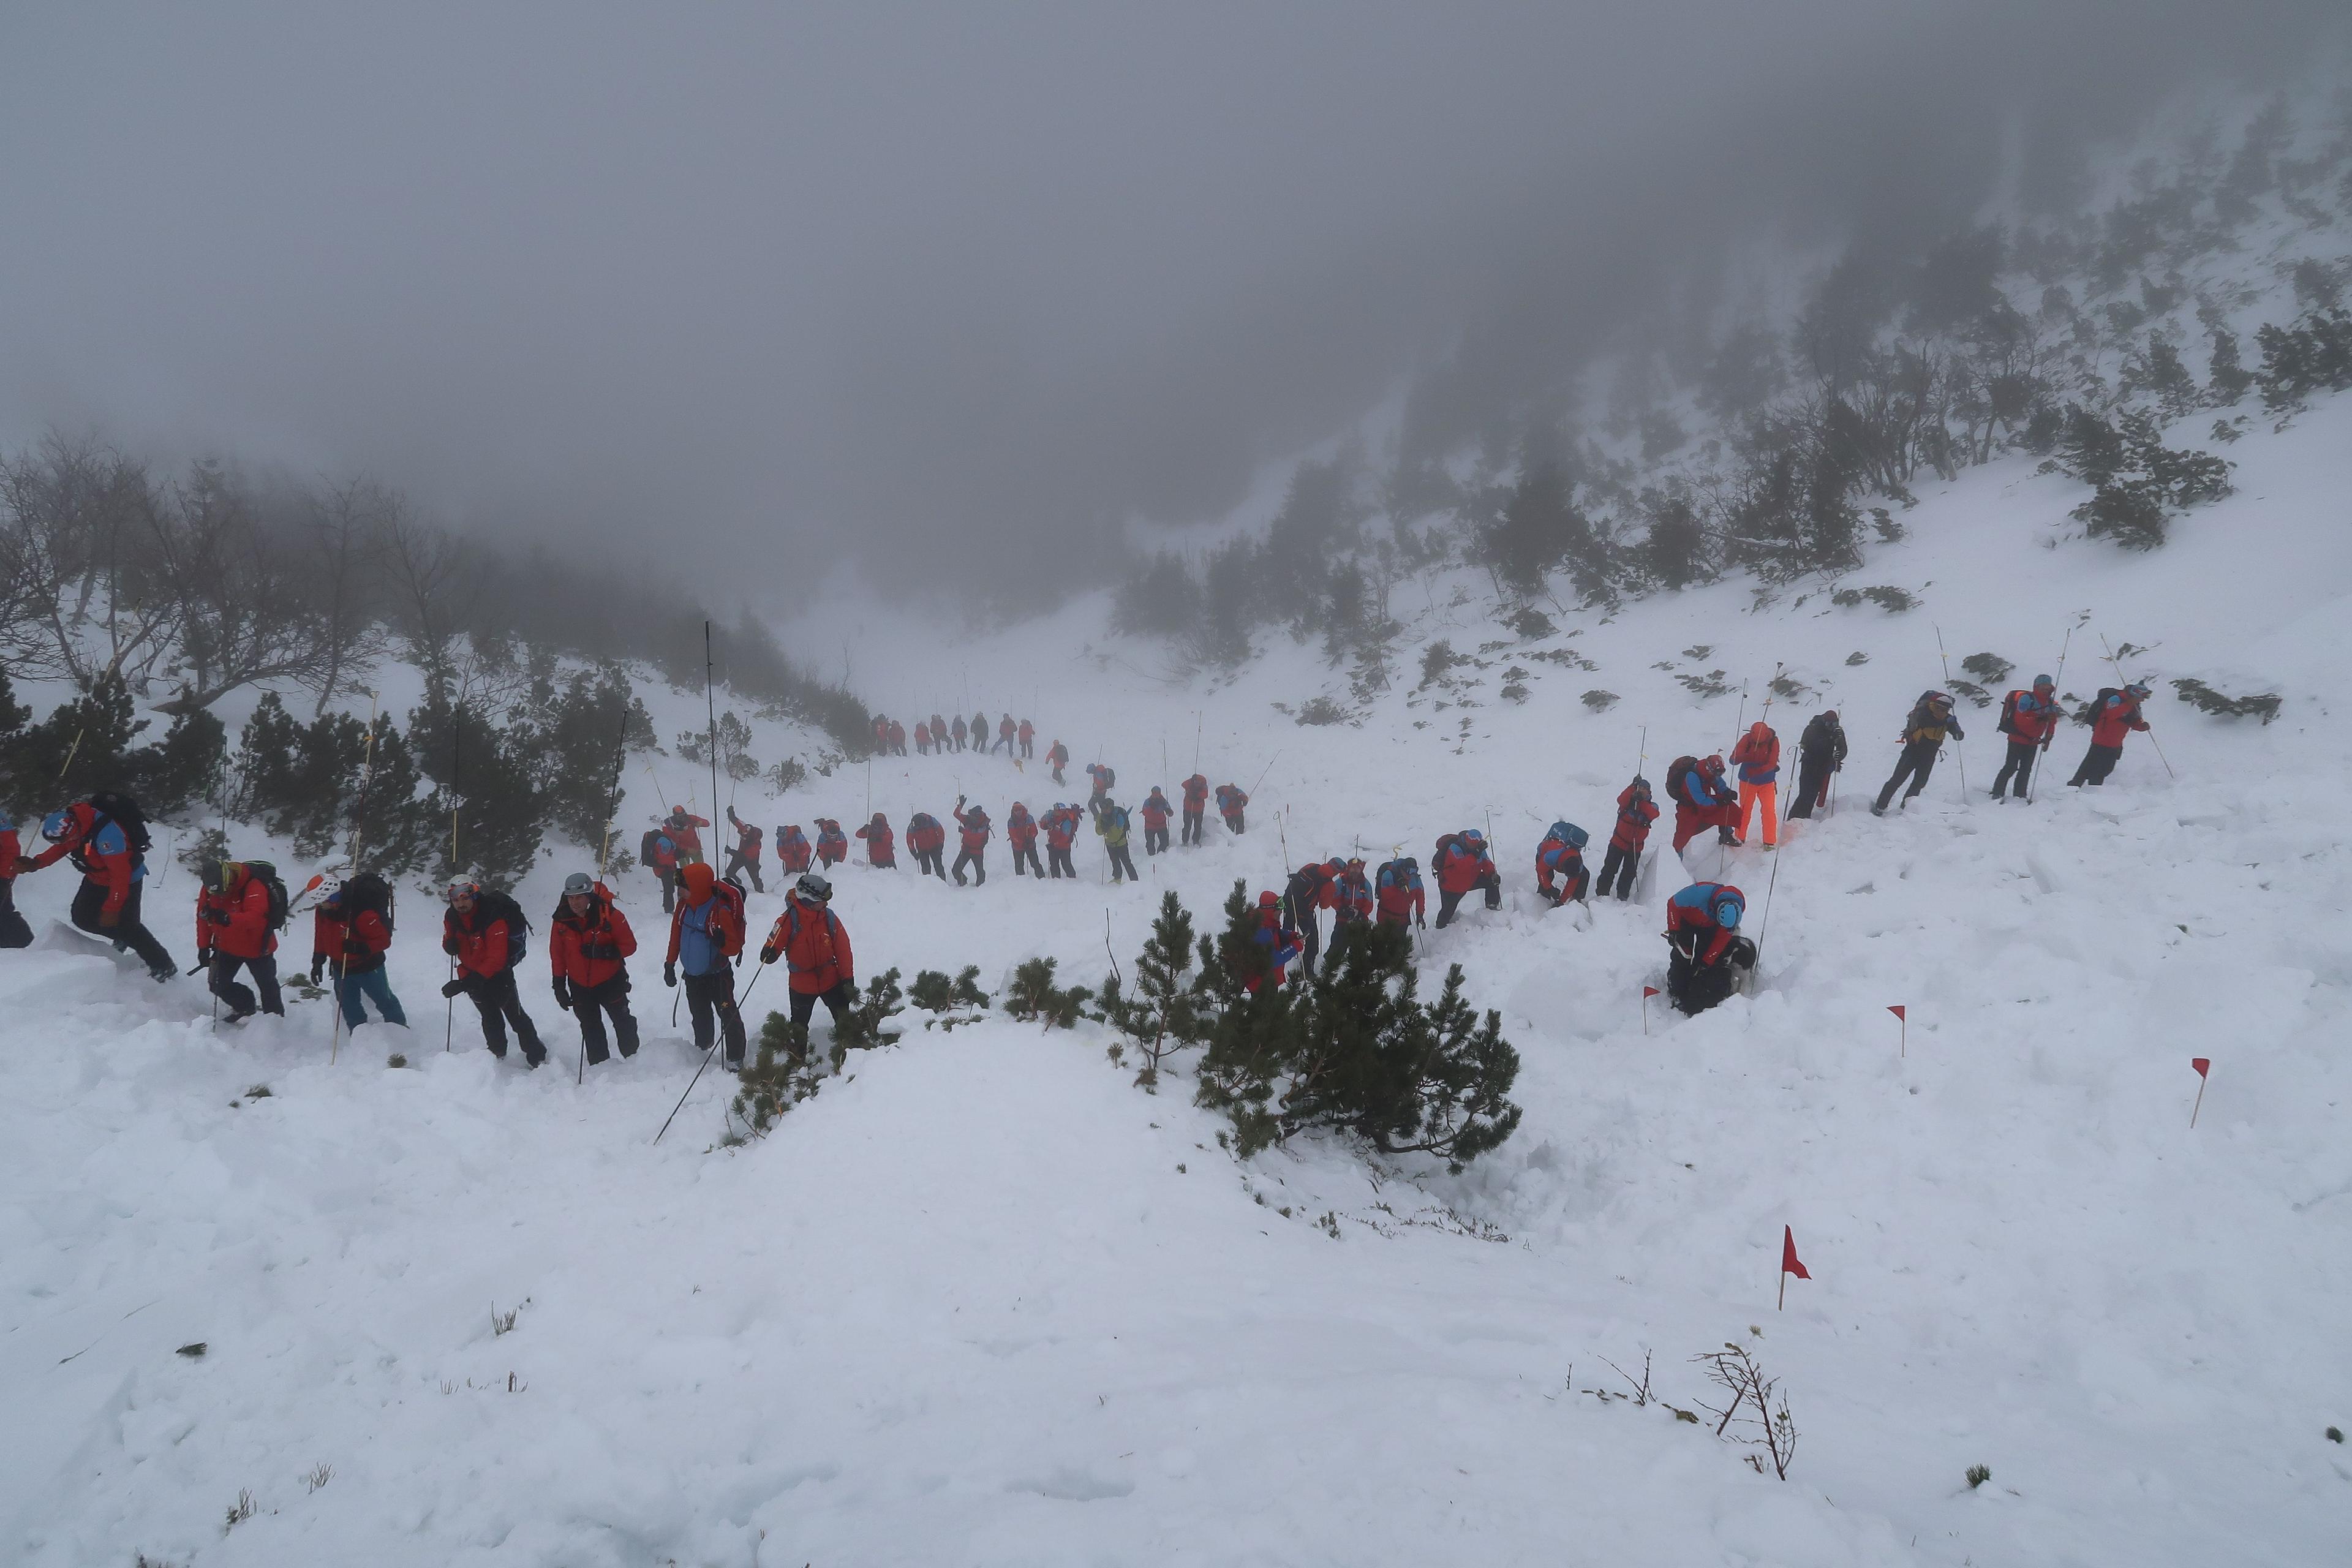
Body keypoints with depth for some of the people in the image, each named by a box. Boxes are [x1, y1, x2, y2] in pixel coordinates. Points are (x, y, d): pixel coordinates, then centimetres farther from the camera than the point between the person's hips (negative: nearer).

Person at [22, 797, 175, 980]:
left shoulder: (106, 834, -39)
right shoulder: (70, 818, -15)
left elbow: (121, 875, -32)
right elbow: (60, 847, 9)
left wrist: (111, 909, -26)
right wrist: (36, 864, -4)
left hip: (127, 879, -8)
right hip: (97, 879, 8)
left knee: (126, 925, -8)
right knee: (82, 918, 6)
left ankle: (164, 966, 5)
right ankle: (122, 938, 29)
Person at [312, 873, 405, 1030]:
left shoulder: (361, 913, -32)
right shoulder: (322, 911, -8)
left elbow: (384, 940, -27)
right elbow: (320, 938, 10)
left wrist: (361, 948, -40)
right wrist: (317, 962, 12)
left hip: (368, 968, -6)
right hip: (341, 969, 6)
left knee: (385, 1002, 11)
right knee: (349, 1009, 14)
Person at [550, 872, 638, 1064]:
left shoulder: (609, 915, -22)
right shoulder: (561, 920, -12)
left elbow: (629, 945, -15)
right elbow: (557, 955, -1)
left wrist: (604, 952, -31)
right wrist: (559, 986, 1)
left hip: (610, 983, -3)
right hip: (580, 987, 3)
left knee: (623, 1023, 15)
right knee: (591, 1030, 16)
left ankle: (634, 1059, 35)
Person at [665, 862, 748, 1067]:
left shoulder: (720, 911, -28)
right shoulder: (684, 905, -7)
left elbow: (734, 947, -23)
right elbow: (676, 936, 7)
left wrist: (722, 941, -44)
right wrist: (670, 965, 9)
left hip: (717, 976, -7)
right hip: (692, 975, 7)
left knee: (728, 1015, -1)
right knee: (700, 1015, 25)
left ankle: (735, 1058, 8)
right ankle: (702, 1046, 47)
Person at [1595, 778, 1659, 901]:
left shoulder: (1651, 806, 0)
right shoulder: (1629, 801, -5)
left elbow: (1653, 815, -24)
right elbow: (1621, 800, -30)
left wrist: (1641, 801, -31)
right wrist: (1633, 786, -41)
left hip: (1636, 846, 2)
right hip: (1619, 841, -2)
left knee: (1629, 874, 9)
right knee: (1610, 869, -2)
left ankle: (1622, 897, 22)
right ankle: (1602, 893, 5)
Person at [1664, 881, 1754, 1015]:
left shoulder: (1736, 910, -29)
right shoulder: (1699, 894, -44)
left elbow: (1722, 938, -20)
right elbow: (1673, 905, -26)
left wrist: (1706, 962, -19)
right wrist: (1673, 931, -25)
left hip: (1709, 926, 3)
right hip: (1687, 919, -3)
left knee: (1704, 956, -6)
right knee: (1682, 955, -11)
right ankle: (1676, 996, 0)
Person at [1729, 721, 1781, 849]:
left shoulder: (1773, 741, -18)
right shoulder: (1747, 739, -17)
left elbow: (1772, 764, -22)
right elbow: (1733, 759, -23)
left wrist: (1758, 771, -38)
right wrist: (1746, 757, -45)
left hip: (1767, 782, 0)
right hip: (1747, 782, 0)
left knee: (1769, 811, -7)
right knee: (1744, 811, 8)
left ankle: (1770, 842, 3)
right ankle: (1739, 838, 24)